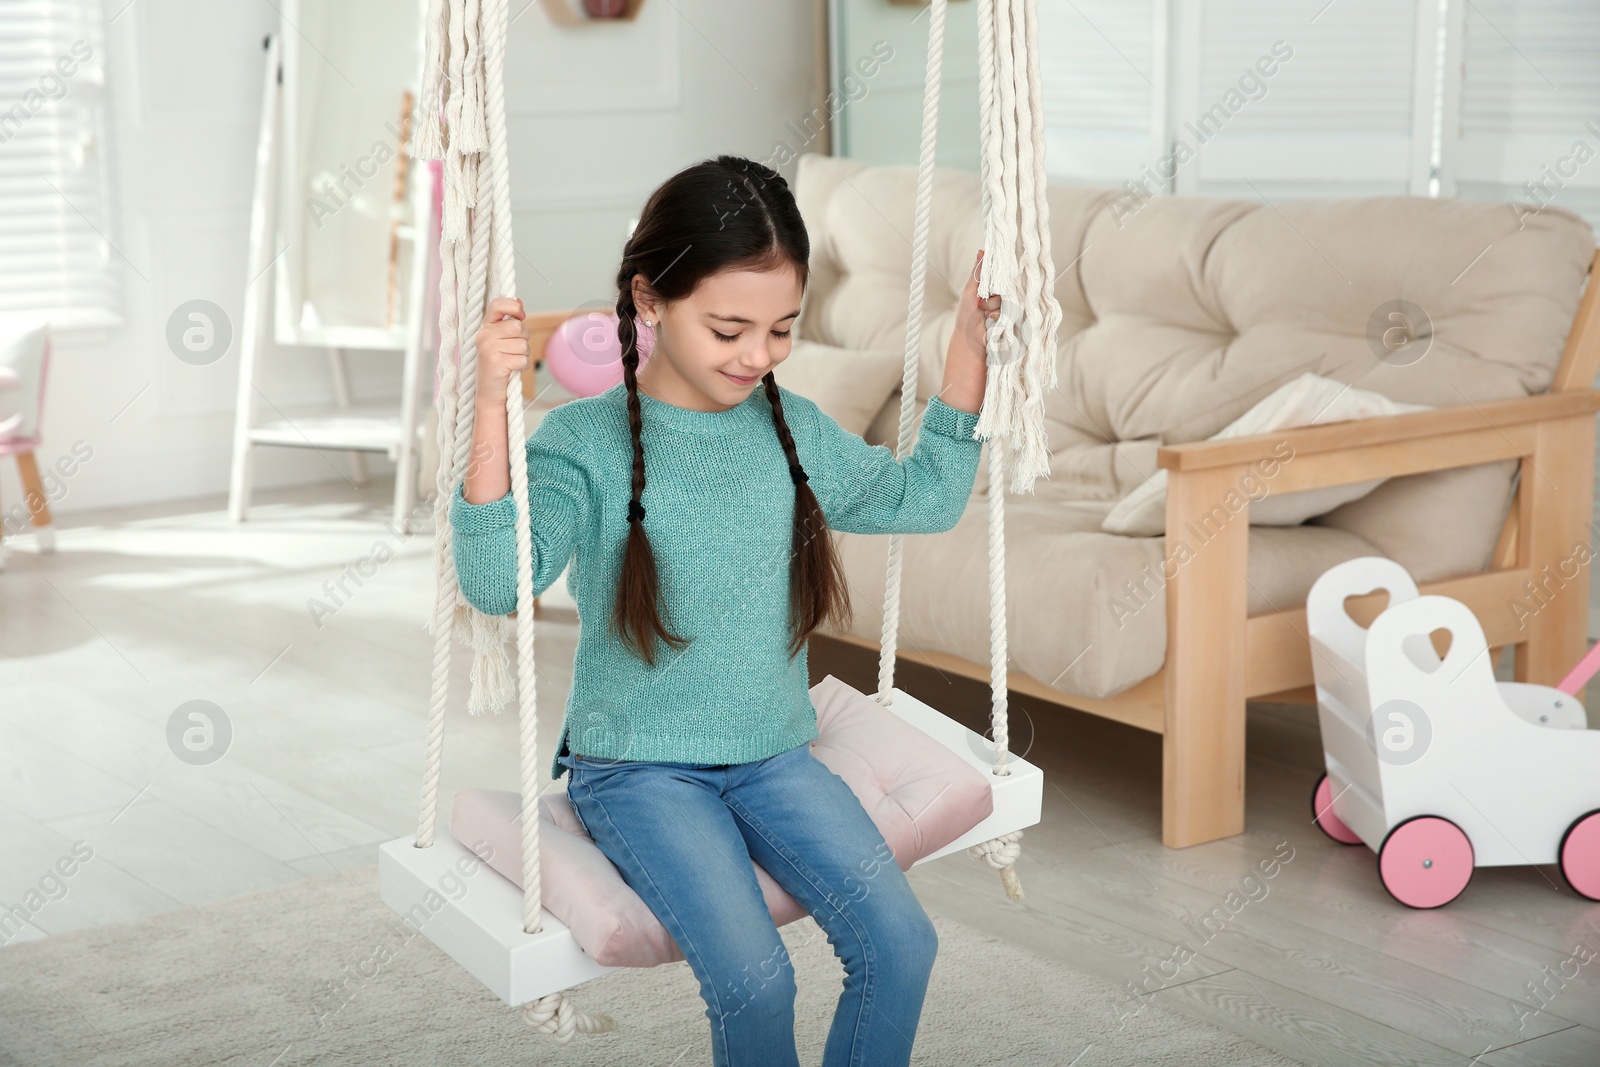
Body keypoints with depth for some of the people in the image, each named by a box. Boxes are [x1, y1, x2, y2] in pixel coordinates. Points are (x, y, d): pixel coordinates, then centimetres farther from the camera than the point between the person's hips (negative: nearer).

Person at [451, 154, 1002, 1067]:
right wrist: (492, 405, -36)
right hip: (638, 767, -4)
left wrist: (969, 344, 12)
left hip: (773, 754, 5)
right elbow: (498, 581, -27)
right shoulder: (586, 440, -11)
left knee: (902, 942, -15)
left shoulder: (793, 428, 4)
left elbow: (926, 496, 20)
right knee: (754, 977, -24)